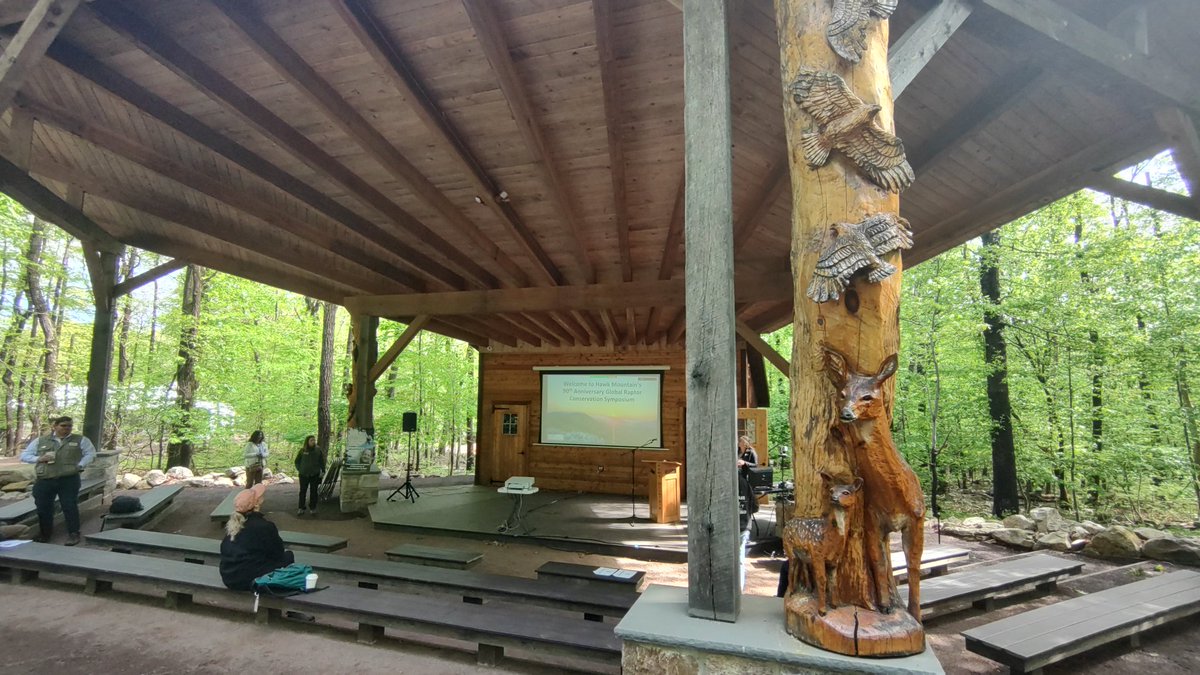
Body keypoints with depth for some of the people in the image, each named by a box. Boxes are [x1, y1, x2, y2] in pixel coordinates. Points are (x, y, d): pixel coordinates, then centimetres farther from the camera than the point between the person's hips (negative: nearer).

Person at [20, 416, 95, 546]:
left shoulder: (80, 440, 6)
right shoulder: (40, 441, 10)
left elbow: (90, 453, 6)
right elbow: (24, 456, 14)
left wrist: (79, 465, -8)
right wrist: (39, 459, -7)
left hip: (69, 480, -2)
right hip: (44, 481, 2)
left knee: (70, 507, -1)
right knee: (43, 508, 10)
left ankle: (73, 534, 8)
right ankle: (44, 534, 28)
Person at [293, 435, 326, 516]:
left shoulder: (318, 450, 0)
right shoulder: (302, 450, -1)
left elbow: (322, 462, 6)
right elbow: (297, 461, 10)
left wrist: (322, 471, -2)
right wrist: (299, 470, 1)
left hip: (315, 475, 0)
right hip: (303, 475, 0)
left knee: (313, 492, 6)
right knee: (303, 491, 7)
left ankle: (312, 508, 15)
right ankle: (301, 508, 18)